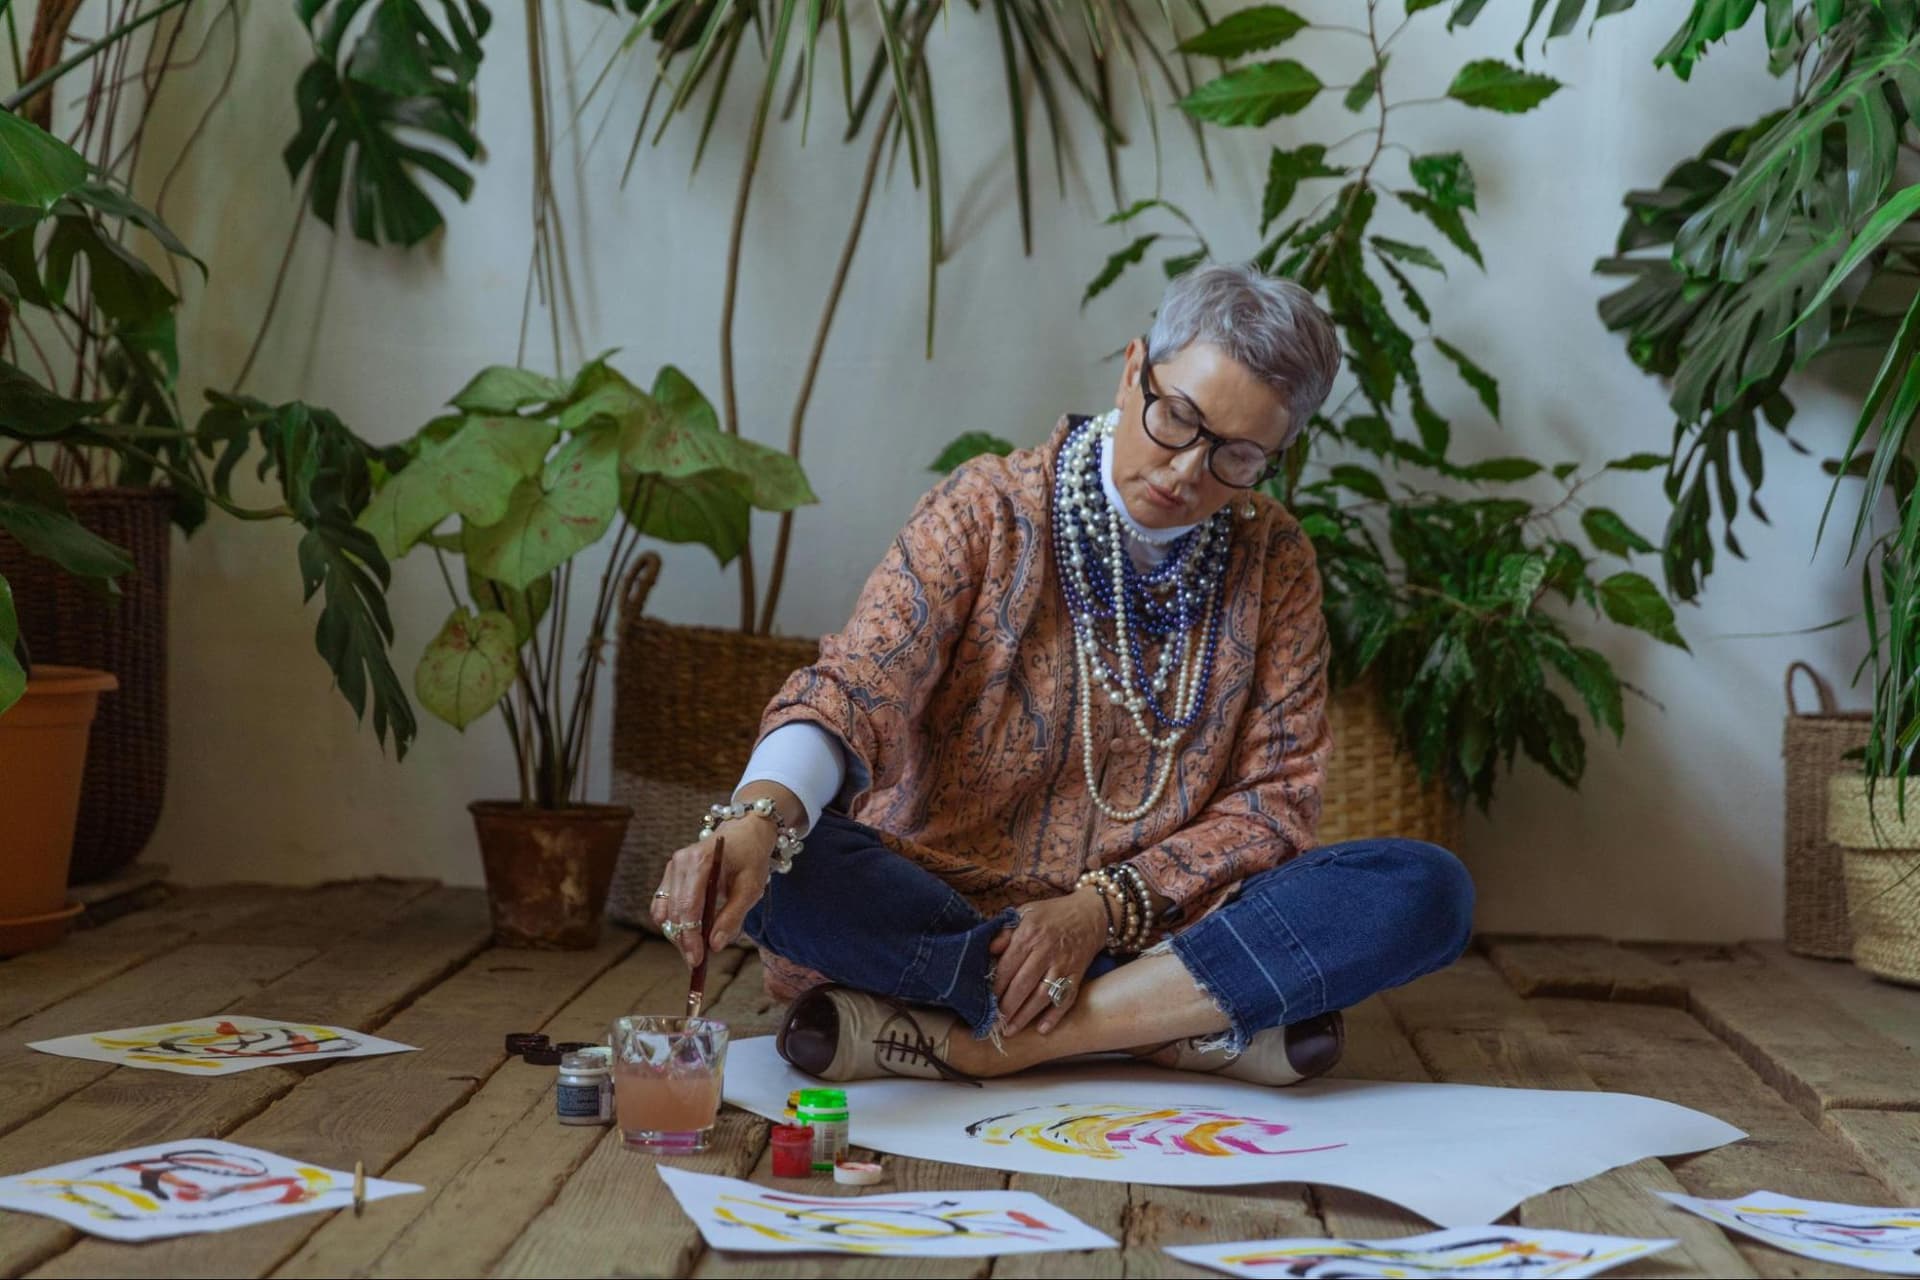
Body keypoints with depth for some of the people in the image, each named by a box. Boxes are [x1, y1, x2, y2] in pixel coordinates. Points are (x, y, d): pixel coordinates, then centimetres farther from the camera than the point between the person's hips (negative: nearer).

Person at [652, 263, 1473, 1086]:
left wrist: (1104, 907, -16)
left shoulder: (1273, 561, 3)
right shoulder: (990, 510, -4)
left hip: (1158, 930, 2)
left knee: (1429, 888, -22)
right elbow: (856, 685, -18)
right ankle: (1193, 1023, -24)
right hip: (937, 910, -1)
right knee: (788, 863, -32)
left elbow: (1276, 799, 1)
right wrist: (755, 817, -40)